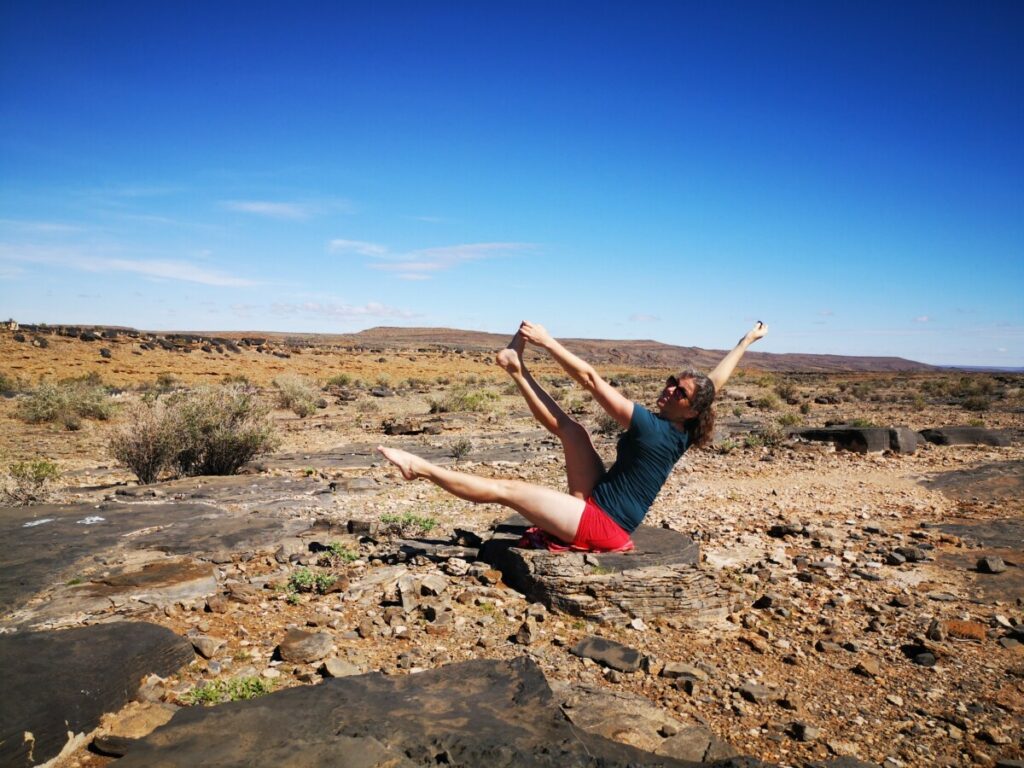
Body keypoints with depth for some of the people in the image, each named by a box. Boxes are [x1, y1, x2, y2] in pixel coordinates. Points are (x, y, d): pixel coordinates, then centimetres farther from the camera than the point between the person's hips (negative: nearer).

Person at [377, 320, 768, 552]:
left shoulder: (651, 428, -21)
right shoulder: (682, 434, 1)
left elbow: (591, 380, -21)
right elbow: (716, 380, 14)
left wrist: (547, 341, -16)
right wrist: (747, 340, 23)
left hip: (600, 523, -9)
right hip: (600, 506, 9)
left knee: (503, 489, -13)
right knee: (571, 429, 0)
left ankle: (422, 468, -7)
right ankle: (517, 369, 6)